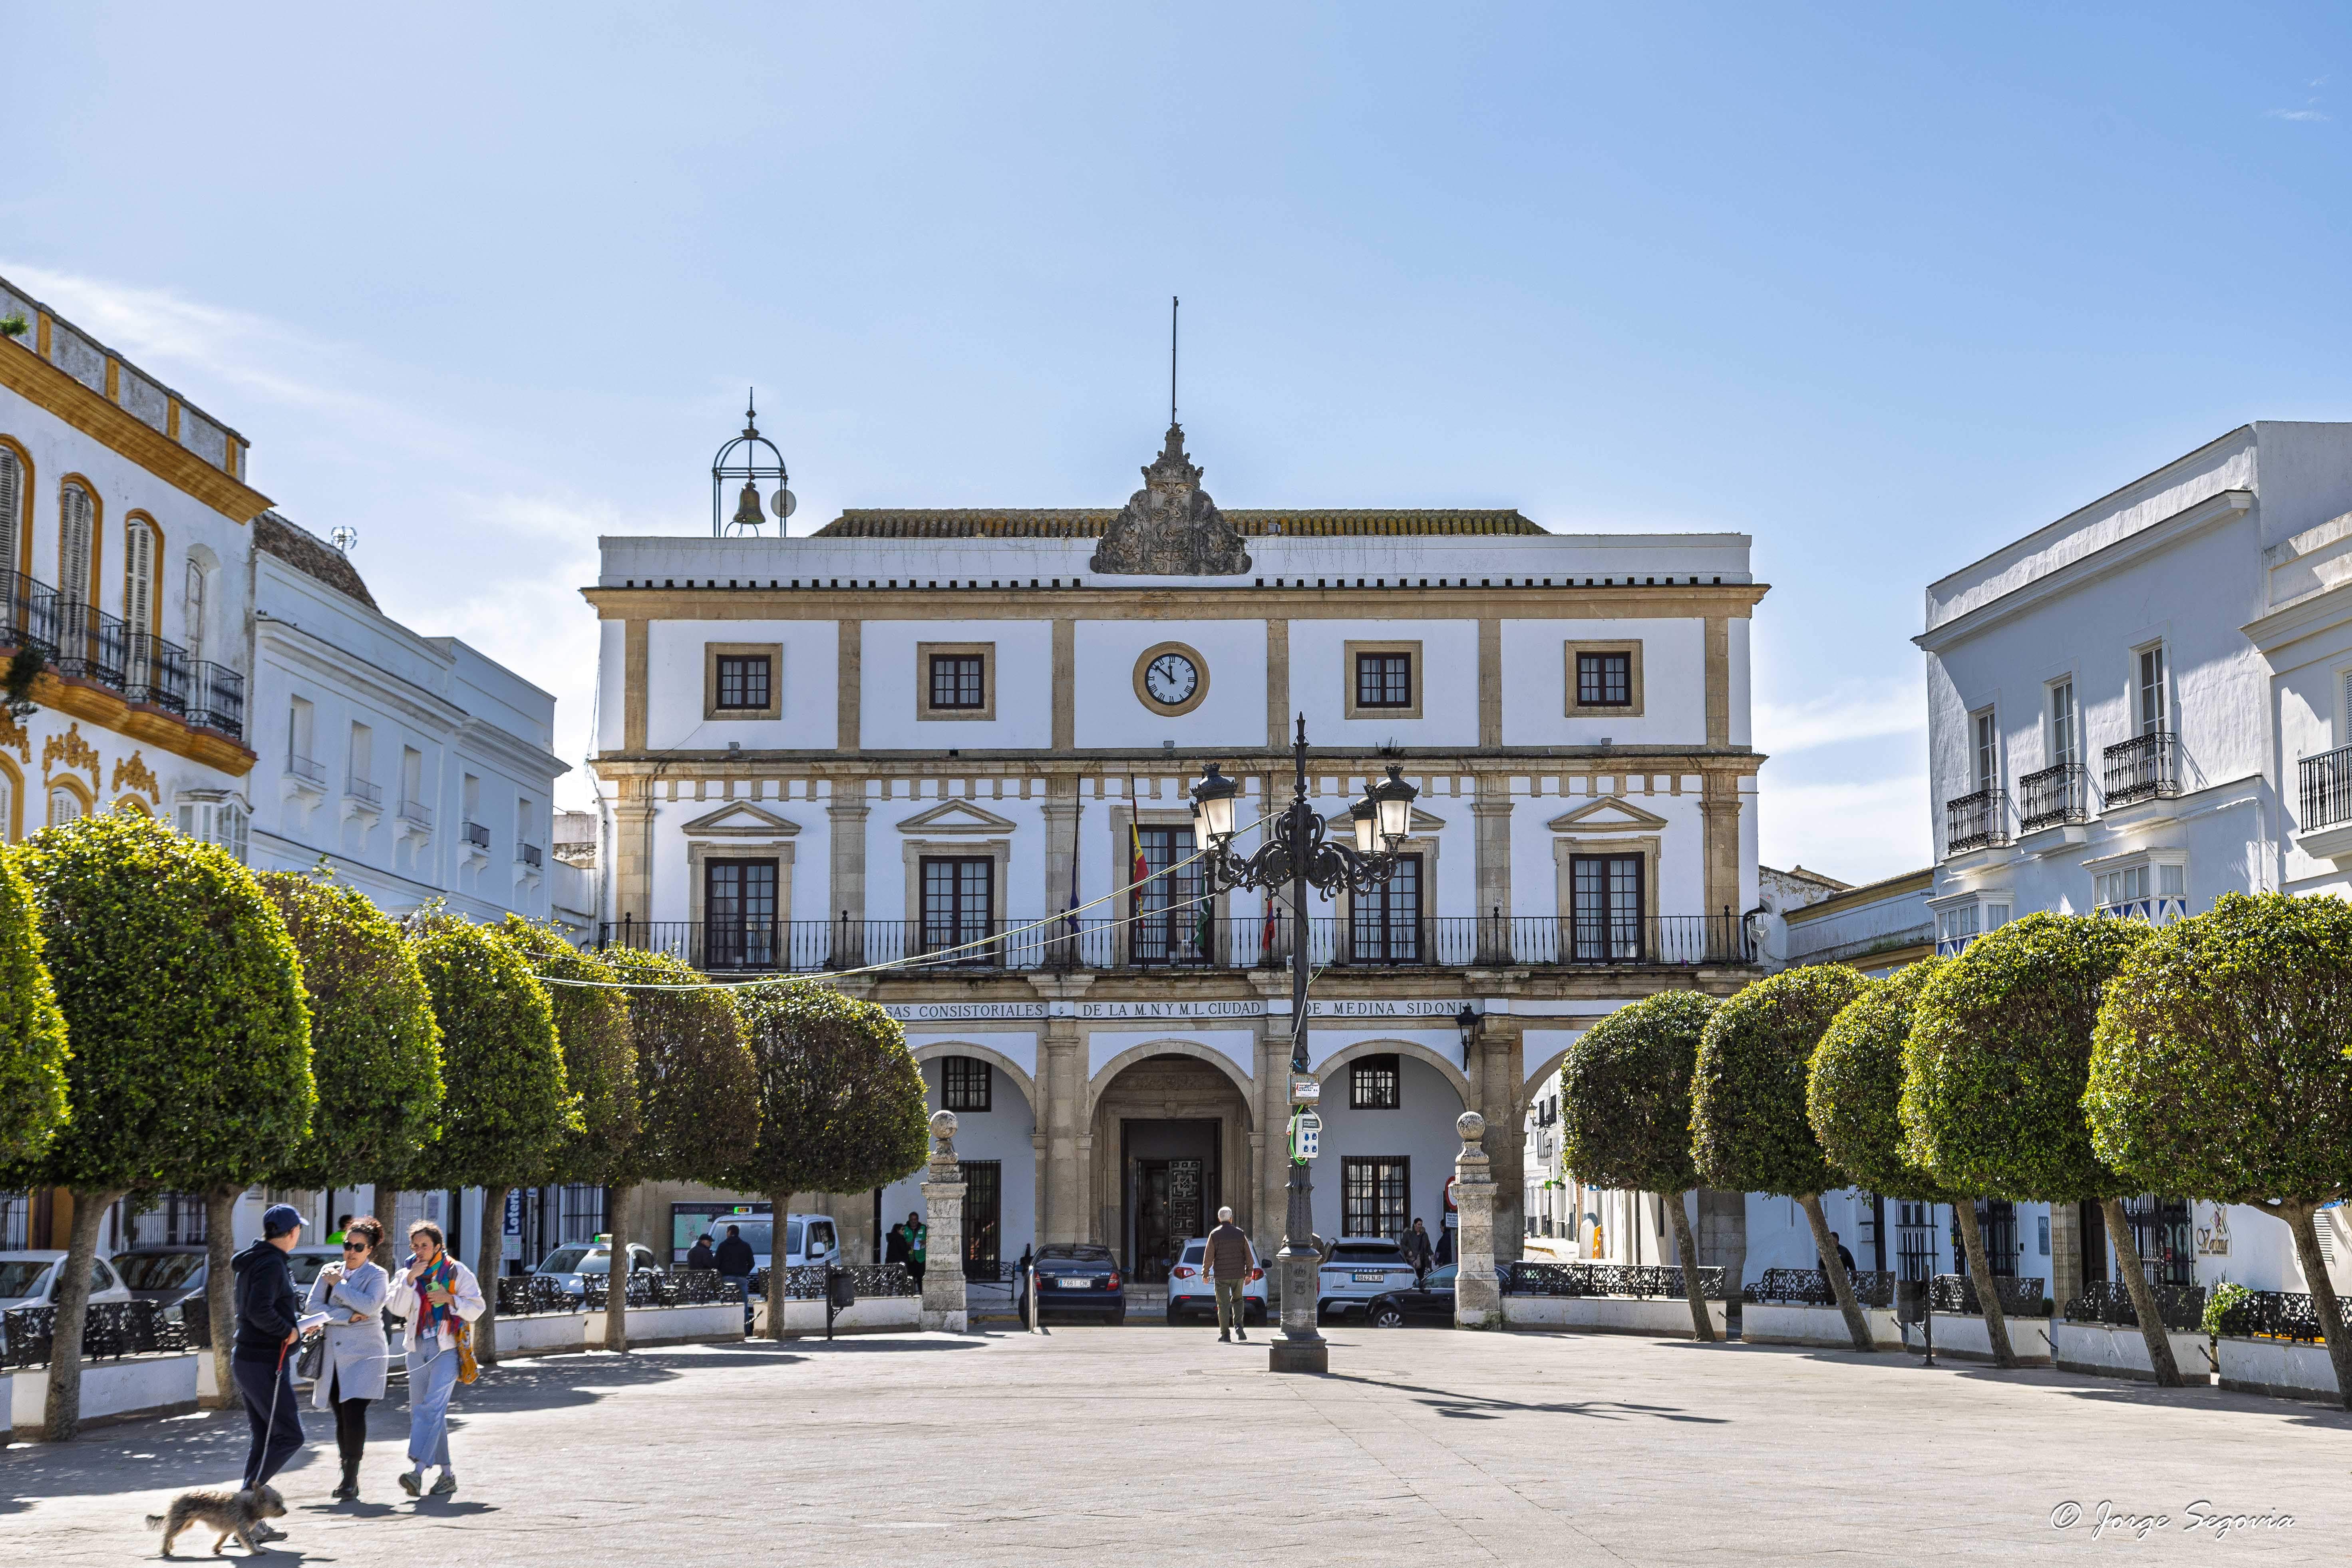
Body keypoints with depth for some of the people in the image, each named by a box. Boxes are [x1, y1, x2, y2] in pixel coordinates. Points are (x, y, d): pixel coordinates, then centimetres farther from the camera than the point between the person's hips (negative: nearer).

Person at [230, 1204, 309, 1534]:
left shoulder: (252, 1261, 14)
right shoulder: (272, 1264, -16)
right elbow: (259, 1311, -28)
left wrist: (294, 1323, 18)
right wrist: (289, 1330, -15)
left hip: (246, 1359, 10)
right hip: (266, 1362, -10)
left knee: (264, 1439, 12)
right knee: (290, 1435, -5)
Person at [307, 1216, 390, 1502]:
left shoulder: (377, 1276, 0)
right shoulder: (330, 1271, 11)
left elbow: (370, 1305, -19)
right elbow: (312, 1306, 0)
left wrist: (338, 1285, -10)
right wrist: (348, 1317, -11)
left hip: (364, 1354, -4)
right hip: (334, 1357, 4)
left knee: (354, 1414, -15)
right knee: (341, 1417, 6)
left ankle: (350, 1480, -12)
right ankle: (349, 1479, 15)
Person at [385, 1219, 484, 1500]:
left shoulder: (456, 1272, 1)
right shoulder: (406, 1273, 11)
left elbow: (476, 1308, 0)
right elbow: (398, 1309, -3)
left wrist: (450, 1299, -14)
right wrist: (410, 1279, -13)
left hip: (447, 1349, -5)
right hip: (418, 1349, 5)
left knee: (432, 1406, -19)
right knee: (419, 1410, 6)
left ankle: (418, 1469, -29)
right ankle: (447, 1473, 16)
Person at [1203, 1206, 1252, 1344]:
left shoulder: (1215, 1235, -5)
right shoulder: (1240, 1234, 2)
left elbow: (1208, 1257, -6)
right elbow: (1248, 1256, 5)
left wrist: (1205, 1274, 4)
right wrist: (1249, 1274, 14)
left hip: (1221, 1276, -2)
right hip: (1238, 1275, 2)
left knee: (1223, 1304, 3)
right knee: (1238, 1300, 19)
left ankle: (1225, 1334, 1)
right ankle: (1239, 1326, -1)